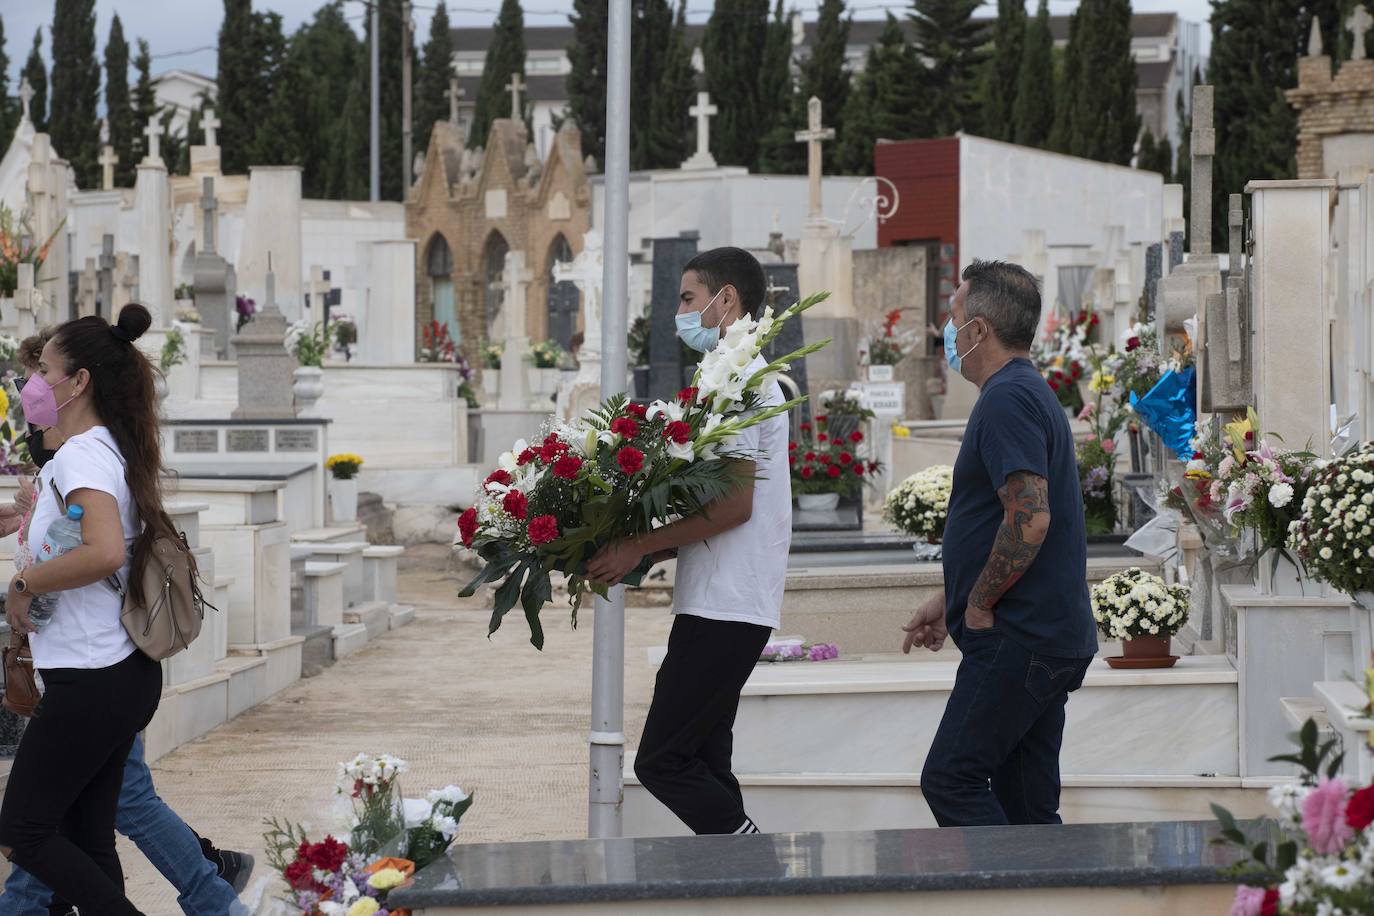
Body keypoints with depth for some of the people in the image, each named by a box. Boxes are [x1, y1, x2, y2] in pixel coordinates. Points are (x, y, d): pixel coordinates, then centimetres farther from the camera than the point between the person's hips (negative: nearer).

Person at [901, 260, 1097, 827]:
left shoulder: (1007, 399, -14)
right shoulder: (1031, 393, 20)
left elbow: (1029, 519, -25)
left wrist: (980, 605, -13)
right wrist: (950, 599, 24)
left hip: (1017, 641, -10)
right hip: (1053, 639, 10)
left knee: (950, 780, -10)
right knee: (1028, 804, 9)